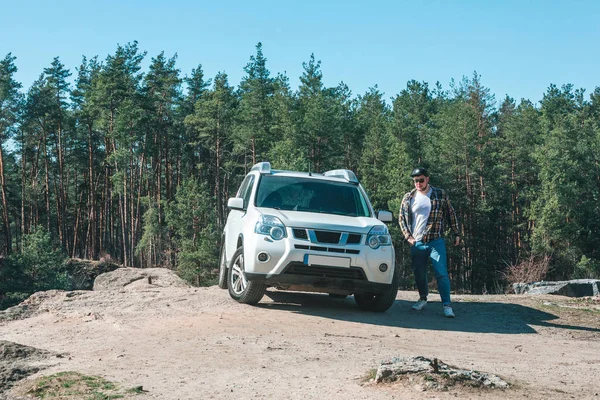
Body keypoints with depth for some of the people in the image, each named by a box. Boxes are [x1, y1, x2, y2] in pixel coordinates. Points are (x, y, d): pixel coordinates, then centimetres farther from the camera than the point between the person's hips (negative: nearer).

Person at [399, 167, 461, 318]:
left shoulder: (440, 194, 3)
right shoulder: (408, 198, 7)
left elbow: (451, 215, 9)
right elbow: (402, 218, 11)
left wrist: (456, 234, 7)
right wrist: (408, 236, 1)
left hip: (436, 242, -2)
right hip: (417, 243, 2)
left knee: (441, 274, -9)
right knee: (419, 274, 9)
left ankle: (447, 305, -6)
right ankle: (423, 299, 30)